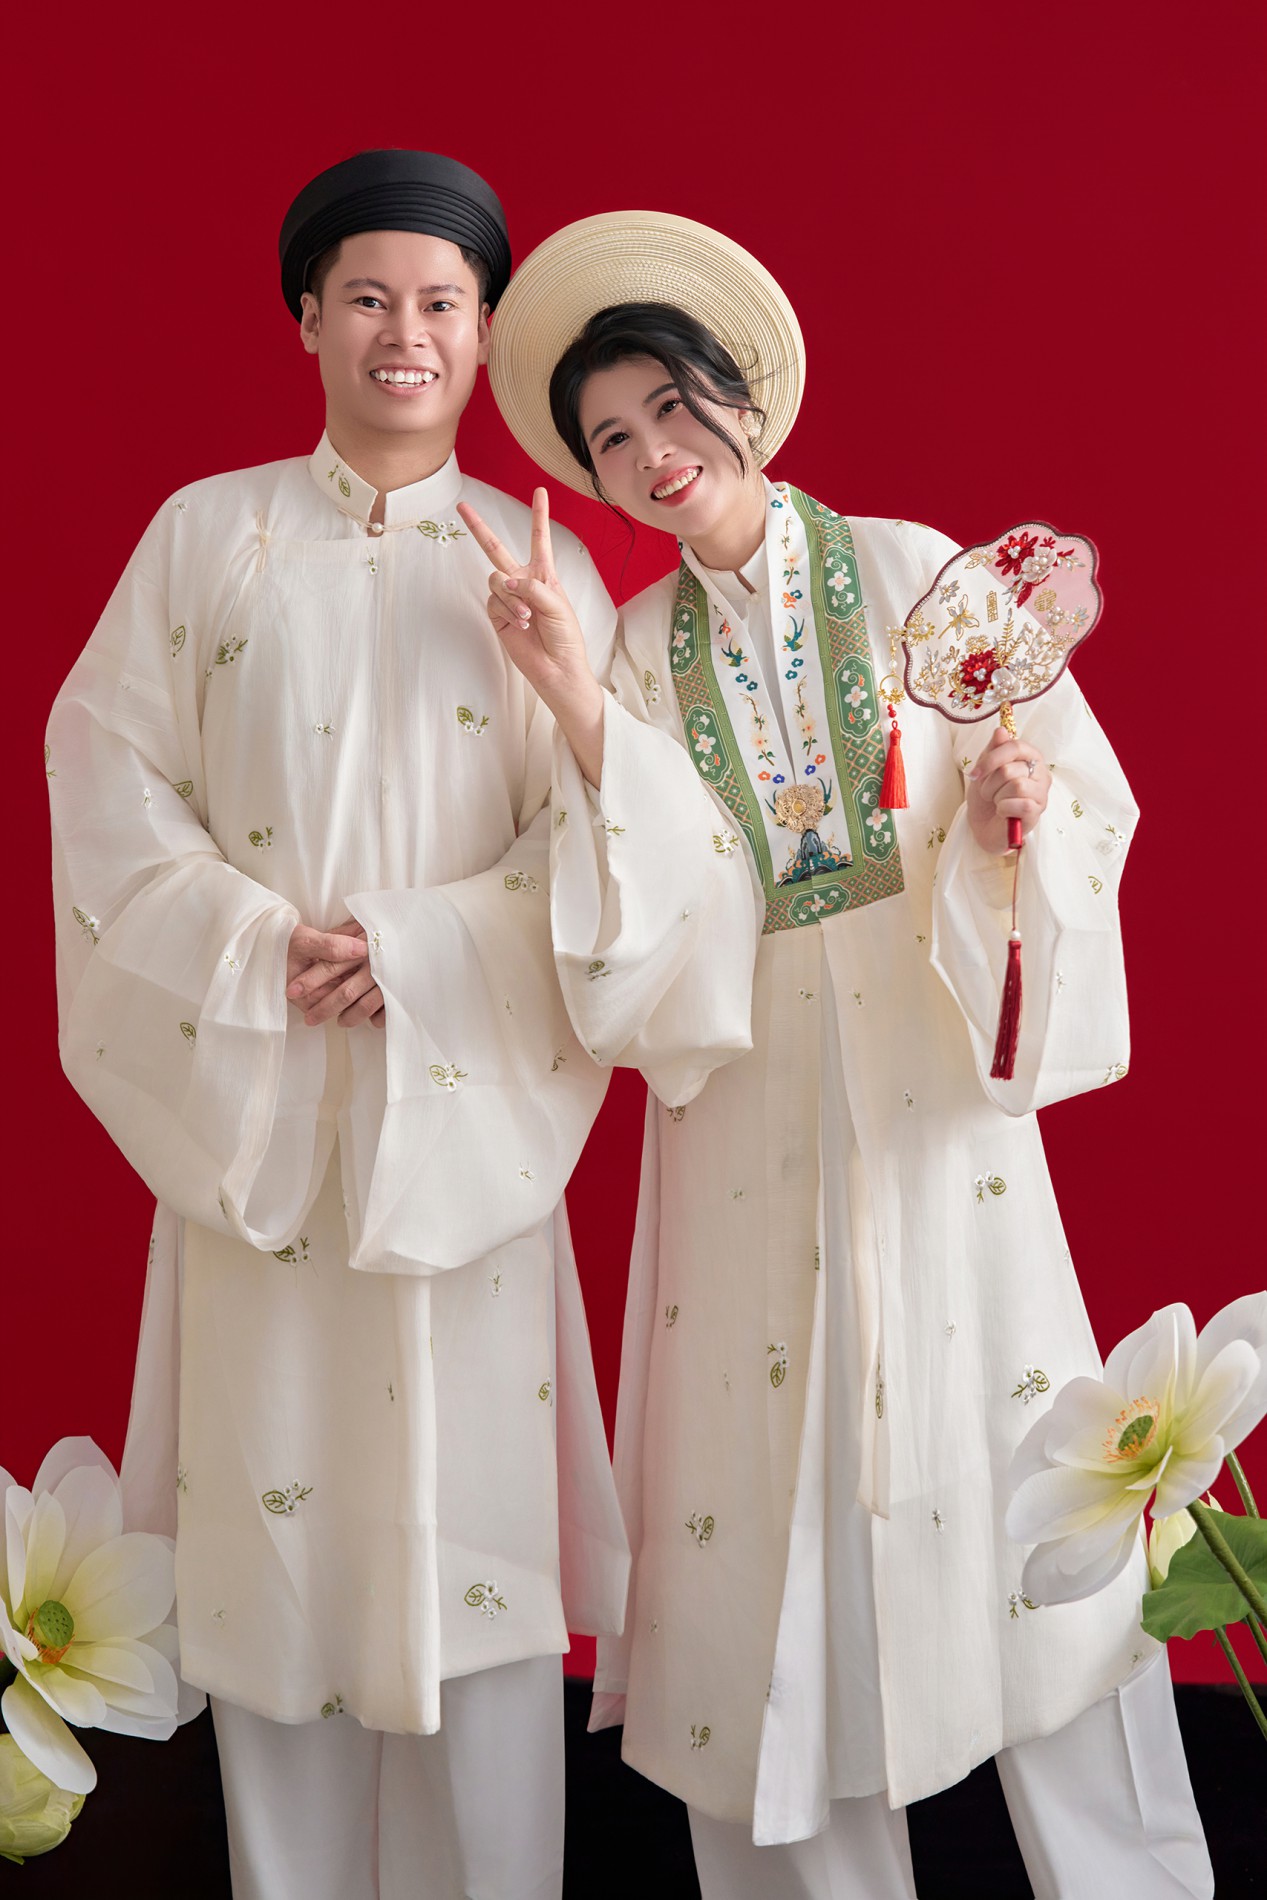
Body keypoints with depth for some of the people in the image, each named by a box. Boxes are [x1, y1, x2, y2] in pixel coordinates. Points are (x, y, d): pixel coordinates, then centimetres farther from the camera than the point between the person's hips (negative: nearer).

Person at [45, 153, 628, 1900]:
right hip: (258, 1095, 1)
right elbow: (114, 785, 2)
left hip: (463, 1098, 0)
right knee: (277, 1505, 4)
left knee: (471, 1490, 2)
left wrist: (414, 952, -12)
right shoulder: (208, 532, 8)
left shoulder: (539, 560, 6)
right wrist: (258, 947, -10)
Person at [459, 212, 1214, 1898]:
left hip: (932, 1081, -1)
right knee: (776, 1483, 4)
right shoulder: (639, 647, 7)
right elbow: (680, 898, -7)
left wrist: (1025, 796, -19)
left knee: (1004, 1455, 1)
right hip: (751, 1102, 2)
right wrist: (576, 702, -17)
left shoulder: (911, 569, 2)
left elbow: (1089, 790, 2)